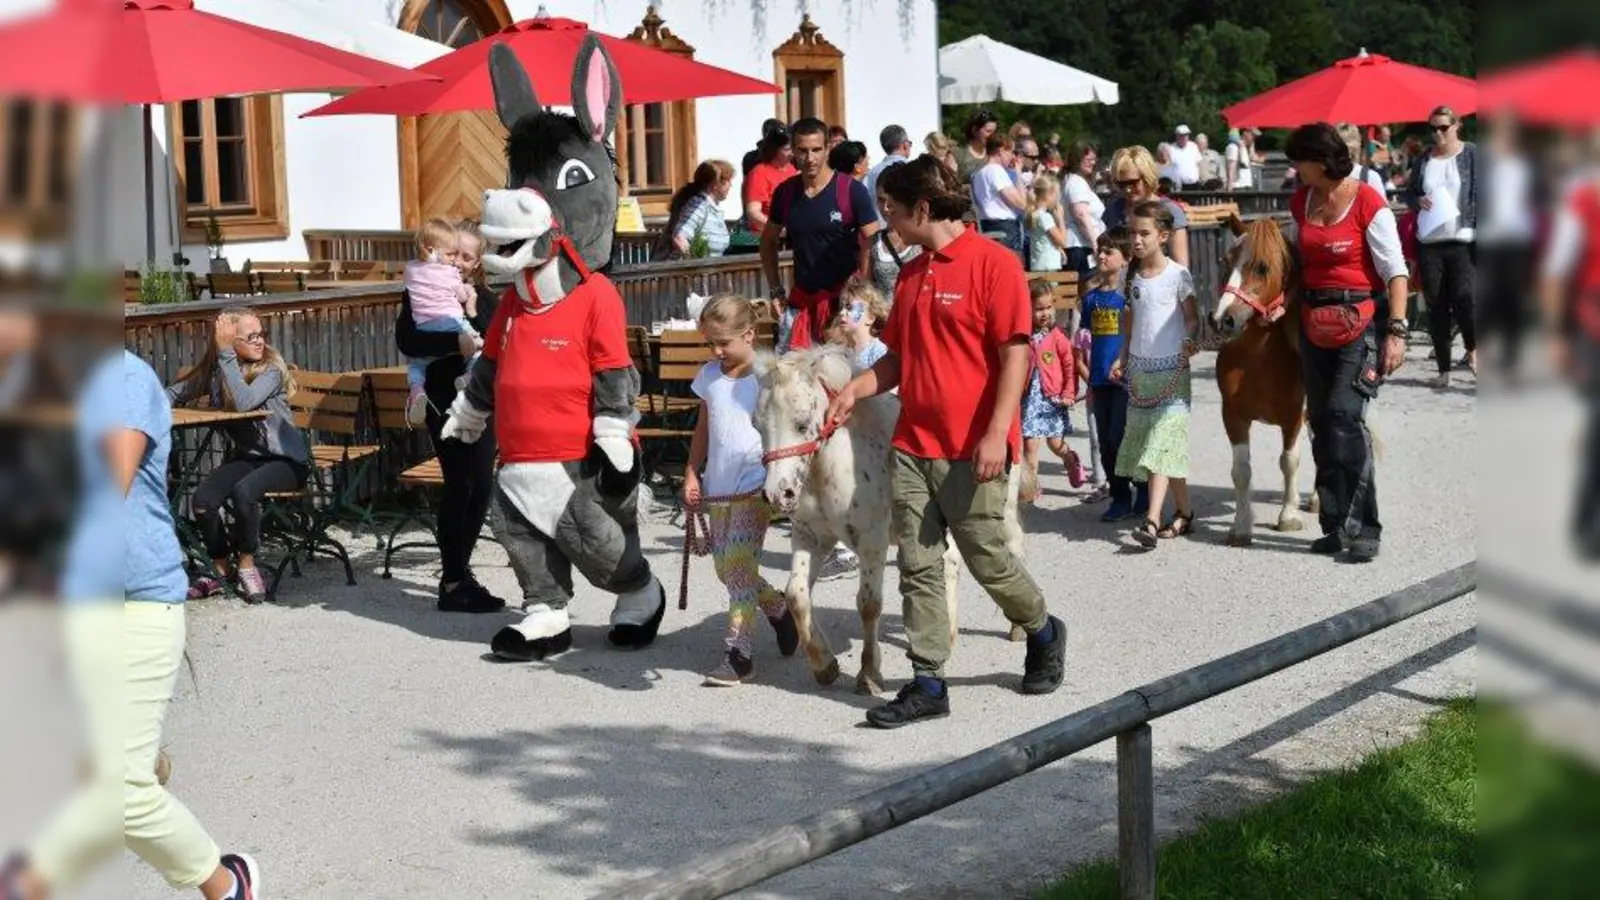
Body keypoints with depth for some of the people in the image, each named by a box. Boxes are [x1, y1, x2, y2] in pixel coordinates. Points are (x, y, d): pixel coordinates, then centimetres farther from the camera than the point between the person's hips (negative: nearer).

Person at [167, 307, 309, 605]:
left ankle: (247, 565, -11)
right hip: (244, 456, 5)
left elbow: (244, 402, -28)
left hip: (286, 459, -5)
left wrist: (226, 355, -25)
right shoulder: (214, 371, 4)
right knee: (202, 500, -22)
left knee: (243, 491, -34)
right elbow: (174, 393, 15)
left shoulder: (271, 367, -11)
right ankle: (221, 569, 2)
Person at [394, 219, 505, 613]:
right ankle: (454, 581, -1)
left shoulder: (488, 301, 11)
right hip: (445, 403, -5)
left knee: (482, 487, 5)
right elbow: (407, 340, -18)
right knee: (459, 486, -8)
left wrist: (471, 310, -14)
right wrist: (457, 343, -28)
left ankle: (458, 569, 21)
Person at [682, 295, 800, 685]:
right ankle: (778, 608, 35)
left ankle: (737, 653, -9)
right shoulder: (709, 376, 10)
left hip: (756, 486, -6)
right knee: (725, 567, 10)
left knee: (739, 564, -12)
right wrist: (691, 475, 9)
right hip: (718, 487, 7)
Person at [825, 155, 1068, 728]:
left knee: (987, 559, 3)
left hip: (971, 452, -7)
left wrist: (996, 435, -20)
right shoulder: (911, 274, 13)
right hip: (912, 445, 7)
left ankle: (1043, 634, 30)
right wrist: (853, 391, 5)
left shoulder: (993, 263, -9)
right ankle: (928, 684, 8)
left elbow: (1015, 356, -13)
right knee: (918, 568, 3)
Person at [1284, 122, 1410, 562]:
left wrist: (1396, 331, -17)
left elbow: (1395, 272, -11)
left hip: (1359, 323, -7)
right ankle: (1336, 525, 17)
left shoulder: (1368, 204, -12)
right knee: (1321, 422, 8)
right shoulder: (1300, 202, 7)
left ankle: (1363, 527, -11)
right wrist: (1282, 304, 3)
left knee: (1344, 414, -17)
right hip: (1313, 324, 7)